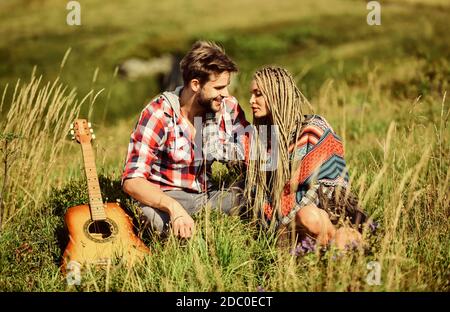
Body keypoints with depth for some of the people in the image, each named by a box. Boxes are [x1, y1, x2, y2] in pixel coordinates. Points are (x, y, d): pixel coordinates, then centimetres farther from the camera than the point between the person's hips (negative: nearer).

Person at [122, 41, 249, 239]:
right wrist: (173, 207, -38)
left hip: (209, 197, 5)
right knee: (153, 215, -39)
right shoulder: (158, 115, -15)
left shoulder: (228, 107, -1)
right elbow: (132, 180, -21)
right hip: (164, 200, -5)